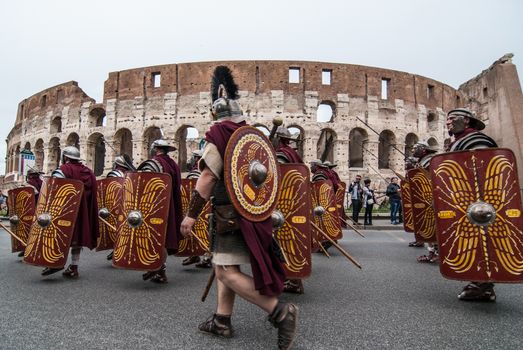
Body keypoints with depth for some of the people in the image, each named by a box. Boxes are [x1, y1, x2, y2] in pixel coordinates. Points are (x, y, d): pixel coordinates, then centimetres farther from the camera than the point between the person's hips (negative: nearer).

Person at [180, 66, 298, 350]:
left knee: (226, 271, -7)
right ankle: (222, 321, 26)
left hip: (231, 212, -9)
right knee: (224, 265, 17)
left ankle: (280, 311, -9)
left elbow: (208, 177, -17)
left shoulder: (218, 134, -12)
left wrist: (191, 214, -13)